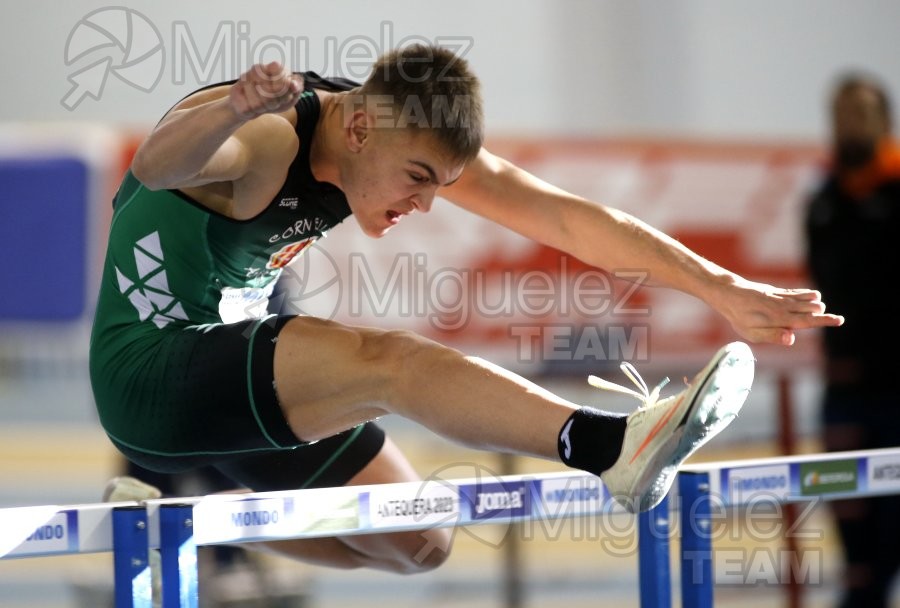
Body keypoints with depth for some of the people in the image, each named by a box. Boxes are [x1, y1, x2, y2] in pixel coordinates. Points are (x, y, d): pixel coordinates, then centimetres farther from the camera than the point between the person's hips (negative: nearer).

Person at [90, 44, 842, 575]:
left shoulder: (417, 142, -5)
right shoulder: (263, 141, -26)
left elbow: (567, 218, -7)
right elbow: (155, 167, -49)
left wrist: (726, 291, -12)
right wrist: (234, 111, -71)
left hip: (239, 367, 9)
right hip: (149, 372, -9)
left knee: (417, 548, 12)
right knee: (389, 362, -31)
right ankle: (611, 446, -49)